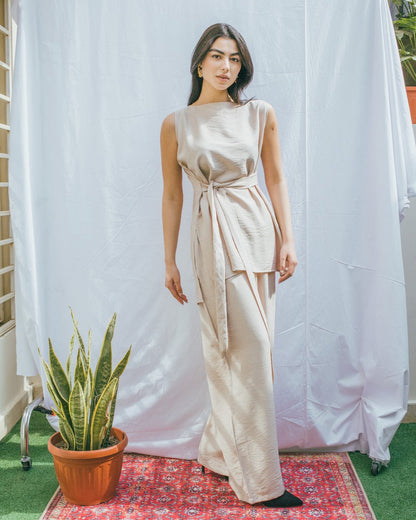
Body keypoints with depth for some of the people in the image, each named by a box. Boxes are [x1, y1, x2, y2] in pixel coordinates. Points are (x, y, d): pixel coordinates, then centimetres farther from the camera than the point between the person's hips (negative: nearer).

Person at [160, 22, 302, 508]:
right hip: (213, 236, -3)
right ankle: (259, 480, 3)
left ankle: (218, 451, 26)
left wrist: (287, 239, 1)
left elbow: (276, 180, 10)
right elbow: (172, 195, 7)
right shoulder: (175, 124, 4)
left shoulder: (260, 114, 8)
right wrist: (169, 260, 6)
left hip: (257, 229, 3)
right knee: (249, 347, -7)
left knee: (248, 349, 6)